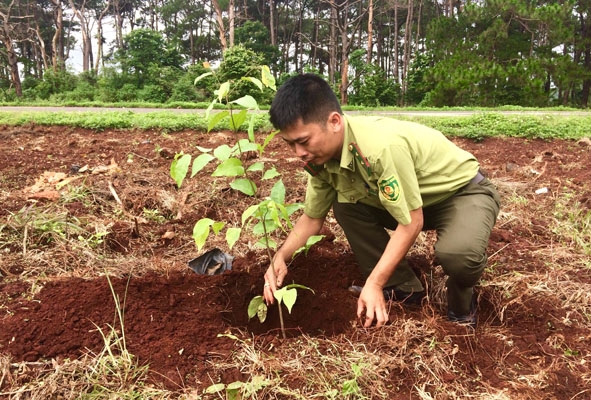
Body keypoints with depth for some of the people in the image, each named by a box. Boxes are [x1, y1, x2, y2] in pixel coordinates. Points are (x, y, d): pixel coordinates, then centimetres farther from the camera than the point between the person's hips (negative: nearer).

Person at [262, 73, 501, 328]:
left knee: (458, 253, -36)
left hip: (464, 190, -7)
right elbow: (312, 217, -1)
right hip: (411, 197, 7)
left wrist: (374, 284, -27)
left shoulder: (381, 147, -38)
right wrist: (281, 257, -17)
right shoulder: (321, 155, -13)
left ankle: (461, 300, 0)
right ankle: (402, 287, 4)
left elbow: (411, 223, -29)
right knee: (345, 207, -9)